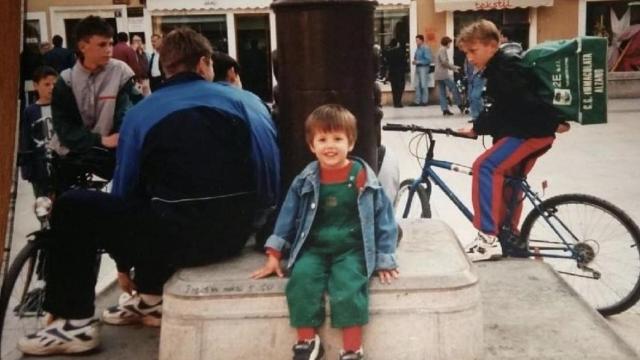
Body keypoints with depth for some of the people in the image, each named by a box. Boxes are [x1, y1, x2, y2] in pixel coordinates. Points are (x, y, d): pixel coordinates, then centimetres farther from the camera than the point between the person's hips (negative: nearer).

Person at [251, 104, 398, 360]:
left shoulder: (364, 178, -3)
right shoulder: (305, 180, 4)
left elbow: (383, 217, 3)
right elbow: (288, 215, 11)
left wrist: (385, 260, 0)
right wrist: (274, 254, 7)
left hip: (352, 248, -2)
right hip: (314, 247, 3)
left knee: (347, 288, -29)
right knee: (301, 280, -25)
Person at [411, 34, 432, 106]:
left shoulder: (426, 48, -11)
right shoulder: (418, 49, 13)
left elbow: (428, 60, -16)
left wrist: (418, 62, -16)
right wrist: (414, 61, 0)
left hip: (423, 67, -8)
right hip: (417, 67, 8)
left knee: (424, 85, -3)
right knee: (417, 85, 7)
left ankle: (424, 101, 3)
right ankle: (417, 101, 12)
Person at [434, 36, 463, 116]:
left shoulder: (440, 50, 22)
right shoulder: (443, 50, -8)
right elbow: (444, 61, -21)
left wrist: (452, 68, 24)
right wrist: (453, 67, -10)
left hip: (438, 75, 10)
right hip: (443, 74, -10)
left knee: (442, 93, 4)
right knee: (454, 89, -3)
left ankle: (445, 109, 1)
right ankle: (460, 106, 1)